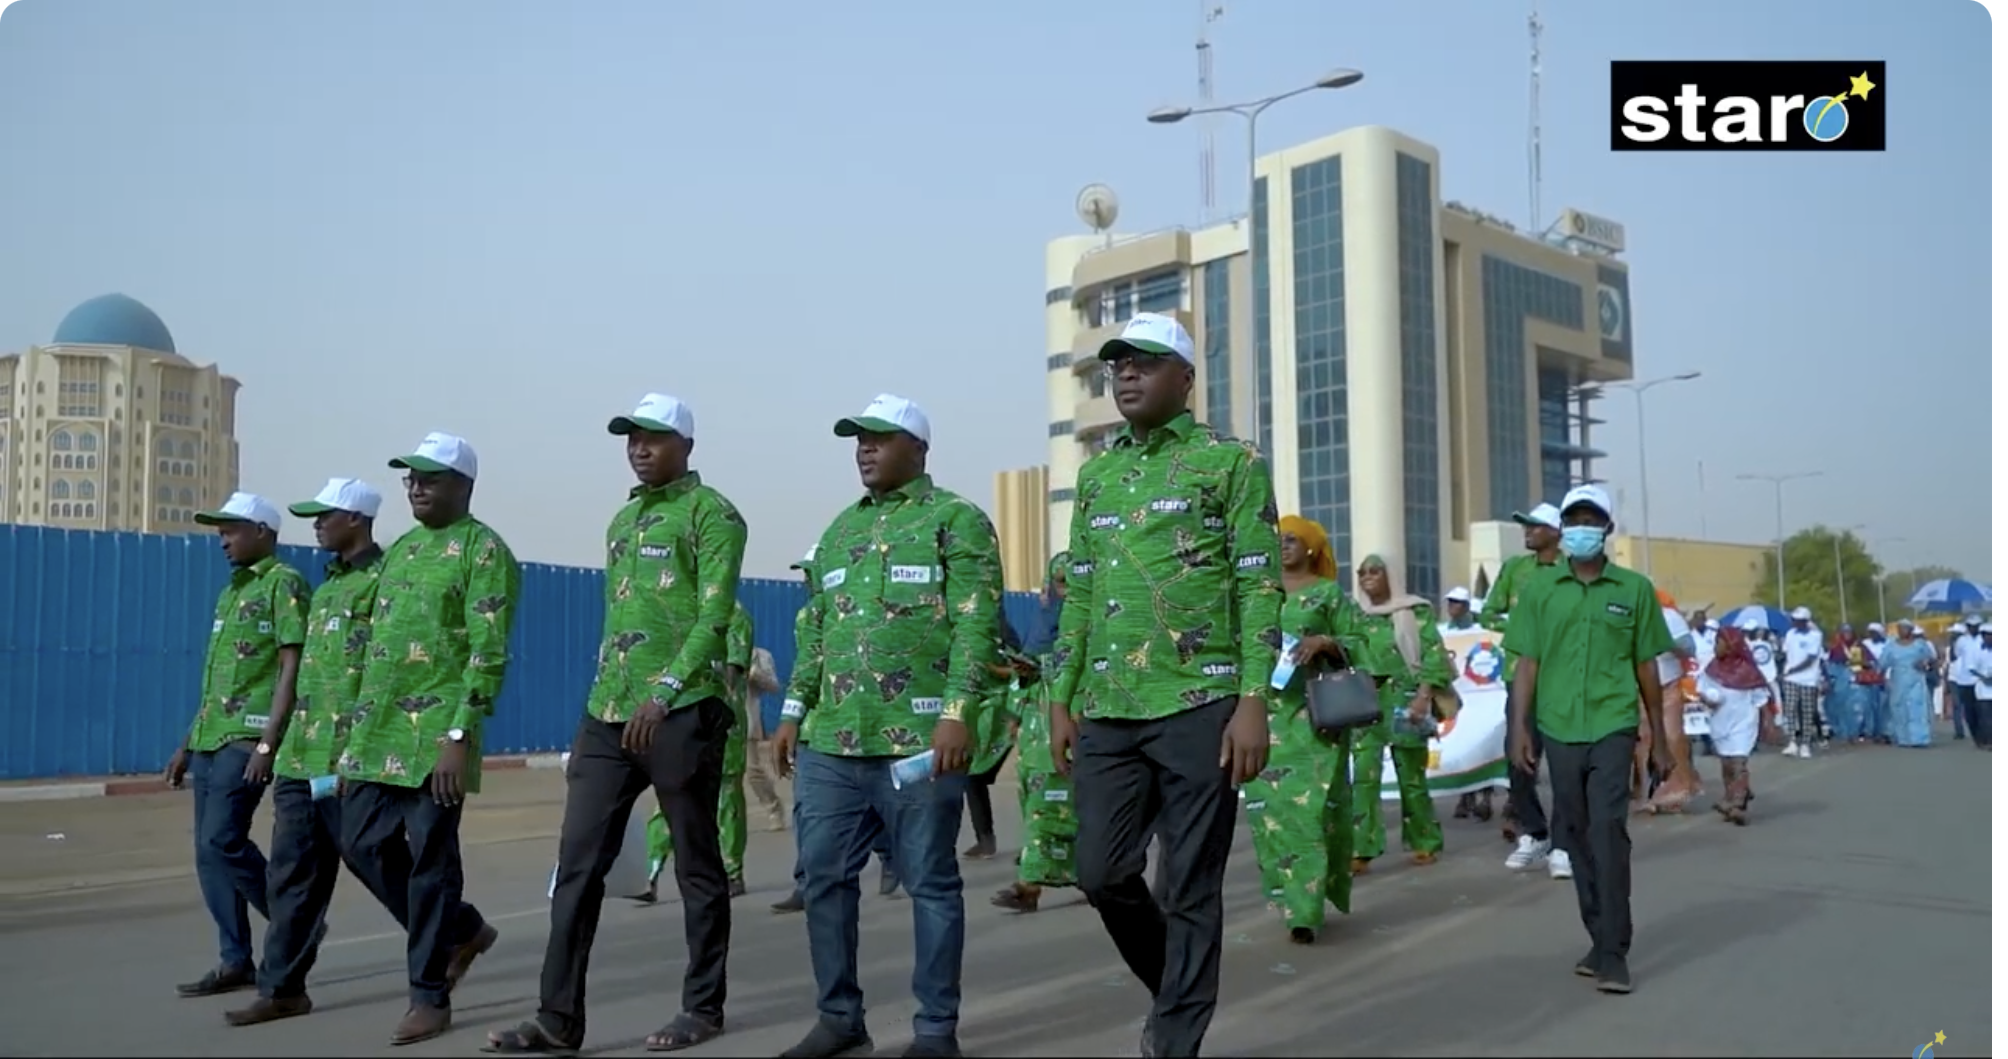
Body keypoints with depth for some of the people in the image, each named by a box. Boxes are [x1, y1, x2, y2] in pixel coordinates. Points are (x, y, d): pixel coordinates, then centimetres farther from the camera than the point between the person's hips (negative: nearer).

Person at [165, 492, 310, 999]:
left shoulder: (283, 584, -6)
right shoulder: (231, 592, 20)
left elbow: (292, 668, -14)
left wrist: (268, 741, -21)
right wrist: (187, 743, 20)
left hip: (247, 739, -9)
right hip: (211, 740, 9)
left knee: (223, 843, -14)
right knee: (209, 853, 6)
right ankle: (235, 961, 12)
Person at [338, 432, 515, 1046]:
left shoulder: (483, 550, -7)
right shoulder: (399, 550, 18)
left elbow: (488, 654, -14)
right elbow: (376, 645, 21)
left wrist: (459, 736, -20)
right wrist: (356, 732, 16)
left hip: (435, 734, -8)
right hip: (379, 733, 8)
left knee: (431, 862, -2)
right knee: (364, 844, 9)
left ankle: (431, 997, 10)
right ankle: (462, 930, 28)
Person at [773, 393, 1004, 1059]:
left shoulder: (957, 520, 1)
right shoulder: (840, 529, 20)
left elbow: (977, 624, -9)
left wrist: (958, 711, -18)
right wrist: (795, 711, 15)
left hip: (919, 740, -6)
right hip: (831, 741, 6)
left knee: (930, 883, 2)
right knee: (823, 878, 7)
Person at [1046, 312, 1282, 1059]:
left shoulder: (1232, 462, 1)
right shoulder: (1095, 476, 16)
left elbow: (1260, 588, -5)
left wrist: (1254, 701, -13)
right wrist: (1062, 701, 12)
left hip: (1200, 706, -5)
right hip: (1107, 714, 5)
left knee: (1191, 886, 1)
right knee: (1102, 872, 8)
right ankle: (1173, 989, 33)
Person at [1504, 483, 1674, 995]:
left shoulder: (1634, 589, 4)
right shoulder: (1542, 590, 6)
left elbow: (1646, 665, 8)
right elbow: (1528, 663, 5)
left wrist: (1658, 732, 11)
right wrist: (1520, 727, -1)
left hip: (1612, 729, -2)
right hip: (1559, 731, 3)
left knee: (1607, 833, -12)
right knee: (1576, 838, 10)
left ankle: (1613, 954, -5)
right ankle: (1600, 940, 23)